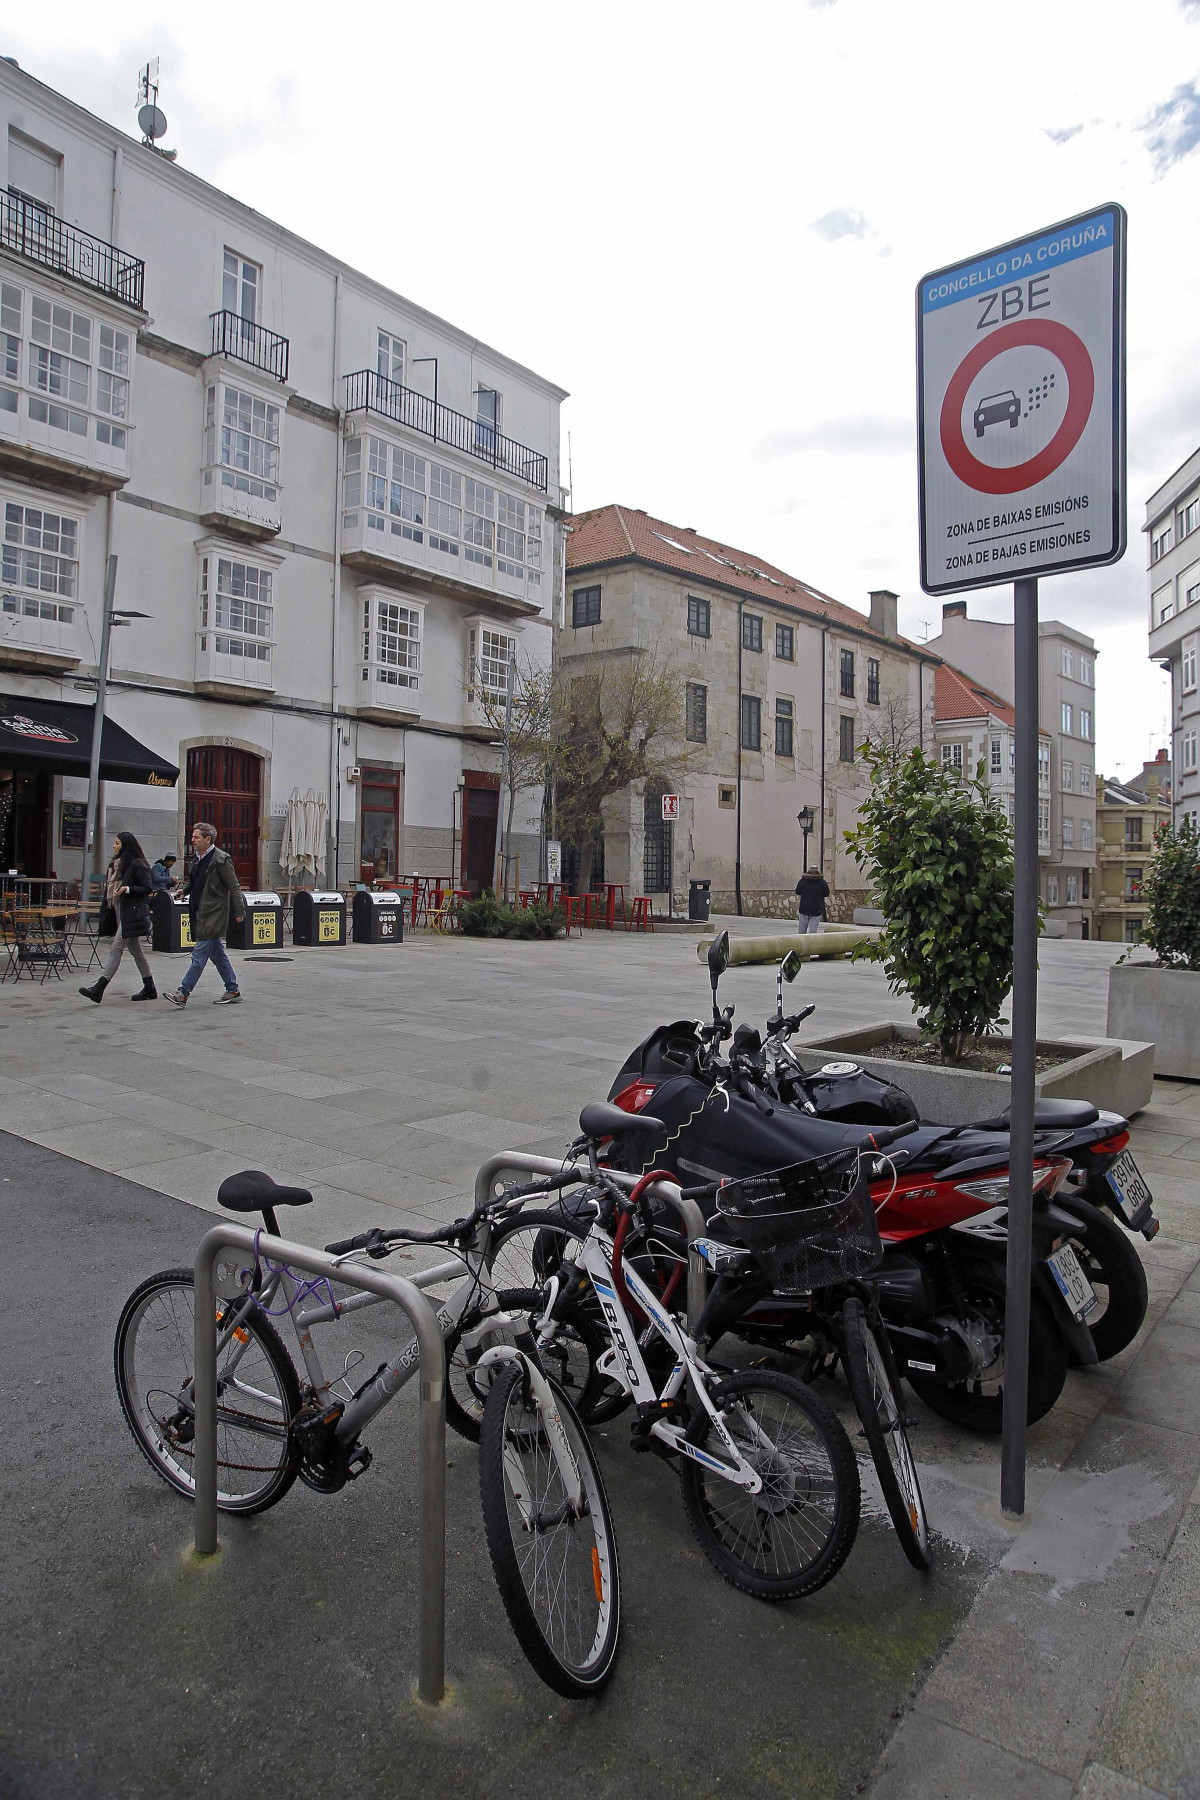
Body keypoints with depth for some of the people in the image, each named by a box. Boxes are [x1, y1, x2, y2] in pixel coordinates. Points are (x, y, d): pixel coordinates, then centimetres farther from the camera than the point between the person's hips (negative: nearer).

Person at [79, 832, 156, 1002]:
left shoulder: (136, 864, -10)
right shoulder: (117, 863, 18)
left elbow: (147, 888, -12)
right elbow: (111, 887, 23)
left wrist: (128, 889, -24)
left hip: (131, 912, -10)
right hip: (118, 910, 10)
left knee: (116, 949, -11)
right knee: (136, 951, 12)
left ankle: (98, 989, -13)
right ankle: (149, 989, 19)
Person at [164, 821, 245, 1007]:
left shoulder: (221, 859, -13)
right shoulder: (196, 857, 12)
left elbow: (233, 887, -11)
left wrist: (239, 911, -11)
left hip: (213, 914, -9)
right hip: (200, 912, 9)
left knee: (199, 954, -8)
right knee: (217, 953, 13)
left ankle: (182, 994, -7)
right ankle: (233, 991, 21)